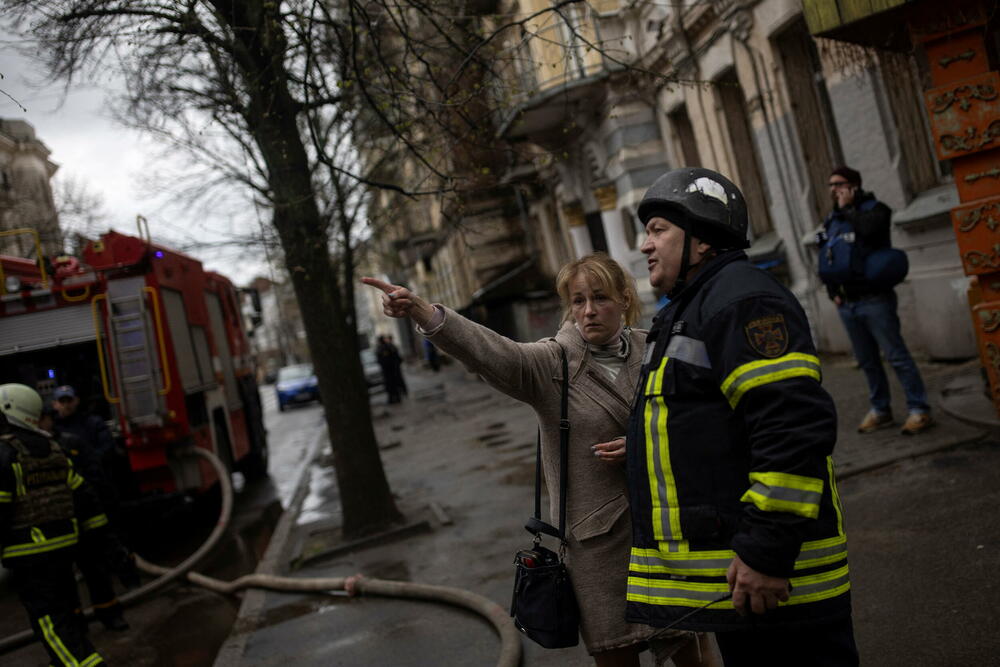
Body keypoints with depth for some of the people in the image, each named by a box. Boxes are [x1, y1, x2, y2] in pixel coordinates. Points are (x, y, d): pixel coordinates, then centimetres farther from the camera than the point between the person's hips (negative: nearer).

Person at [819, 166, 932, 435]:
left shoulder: (875, 209, -3)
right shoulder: (830, 221, 15)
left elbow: (868, 228, -28)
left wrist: (847, 208, -12)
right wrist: (833, 292, 9)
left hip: (874, 299, -6)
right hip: (846, 304, 7)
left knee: (896, 356, -6)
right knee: (867, 361, 13)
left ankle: (919, 410, 0)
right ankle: (880, 411, 22)